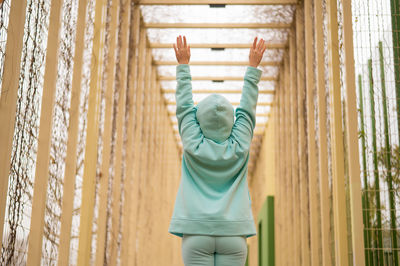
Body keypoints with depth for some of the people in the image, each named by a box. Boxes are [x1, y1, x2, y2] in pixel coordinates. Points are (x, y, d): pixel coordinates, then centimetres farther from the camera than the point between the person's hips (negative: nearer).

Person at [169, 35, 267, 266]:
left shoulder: (193, 147, -1)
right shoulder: (239, 149, 2)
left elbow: (184, 107, 9)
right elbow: (247, 109, 12)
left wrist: (183, 64, 19)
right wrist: (253, 67, 22)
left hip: (196, 232, -1)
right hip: (233, 232, 1)